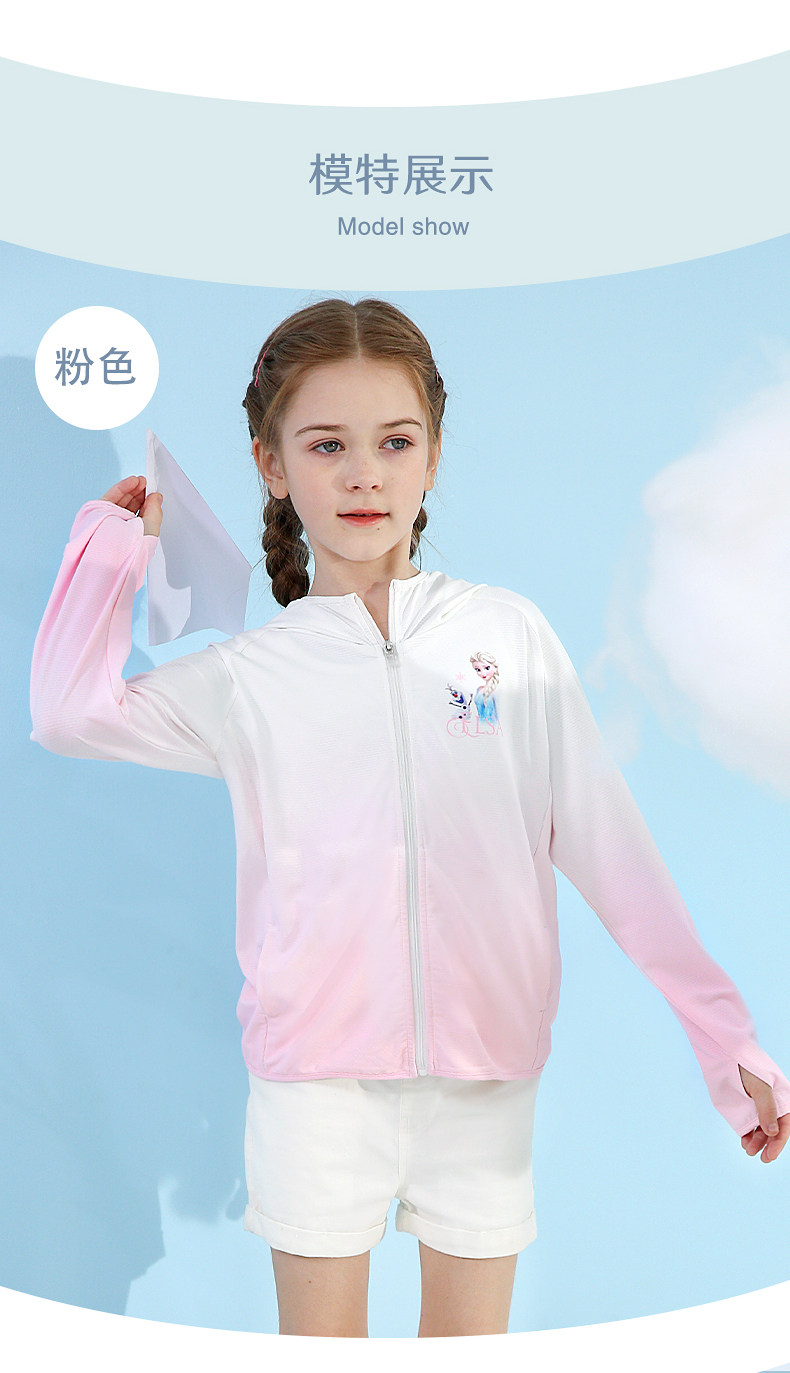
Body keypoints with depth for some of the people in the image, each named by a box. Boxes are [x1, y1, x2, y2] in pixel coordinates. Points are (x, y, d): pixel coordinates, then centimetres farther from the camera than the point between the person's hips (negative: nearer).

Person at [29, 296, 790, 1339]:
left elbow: (607, 842, -1)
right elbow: (71, 712, -7)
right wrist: (119, 541, 3)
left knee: (472, 1337, 16)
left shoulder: (511, 633, -1)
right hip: (318, 1071, 0)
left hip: (487, 1066, 0)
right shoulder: (252, 673, 1)